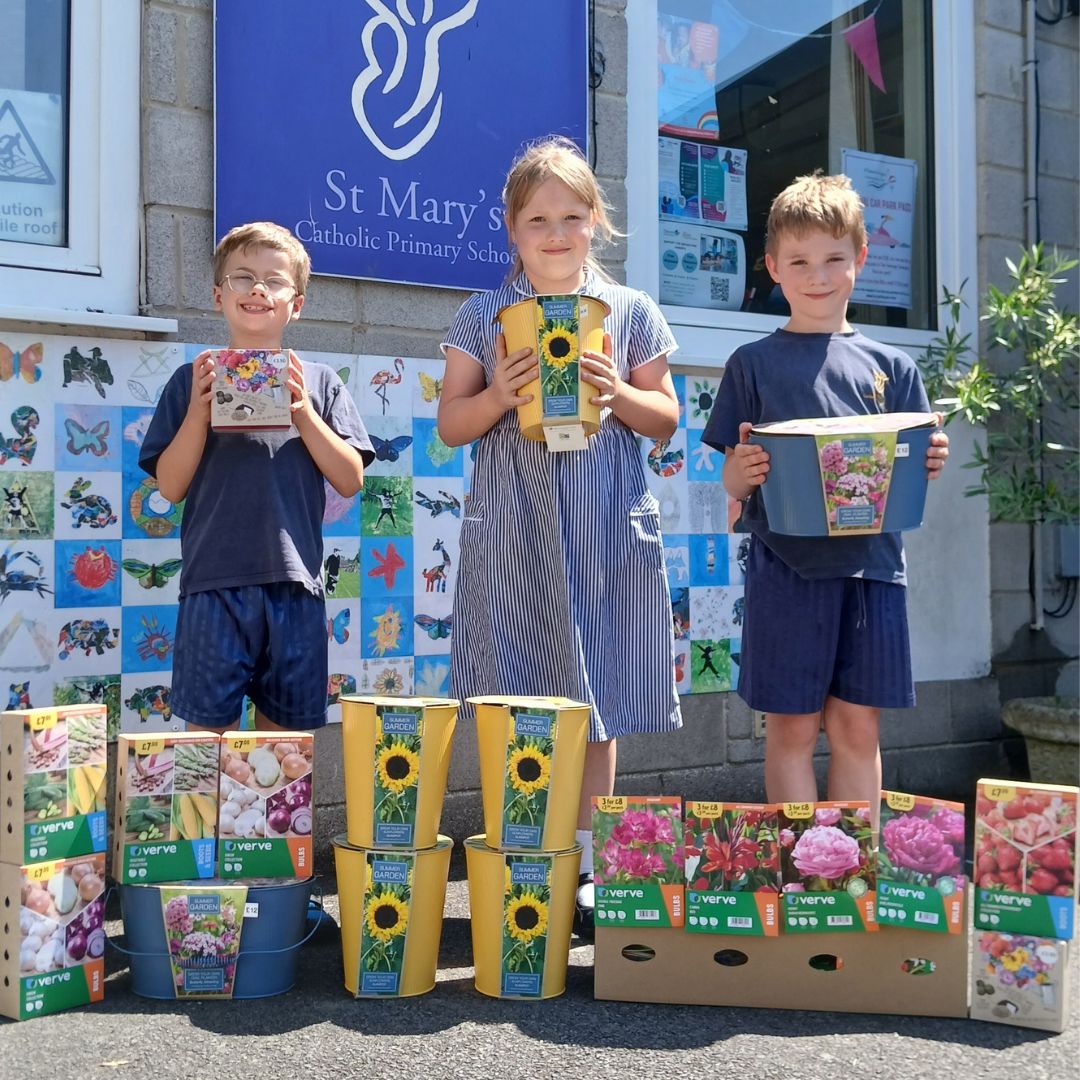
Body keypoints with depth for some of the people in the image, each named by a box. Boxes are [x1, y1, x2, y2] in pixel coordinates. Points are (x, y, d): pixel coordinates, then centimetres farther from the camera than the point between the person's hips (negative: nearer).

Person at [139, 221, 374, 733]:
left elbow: (350, 480, 1)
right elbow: (170, 486, 2)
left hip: (295, 583, 1)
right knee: (208, 727, 5)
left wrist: (302, 412, -10)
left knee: (286, 729, 11)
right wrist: (199, 409, -10)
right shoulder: (193, 380, 7)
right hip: (214, 581, 0)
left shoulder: (318, 381, 8)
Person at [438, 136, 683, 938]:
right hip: (513, 531, 0)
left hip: (605, 527, 1)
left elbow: (667, 420, 10)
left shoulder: (632, 312, 8)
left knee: (596, 699, 5)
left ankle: (585, 869, 18)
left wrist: (618, 394, -9)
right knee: (514, 700, 1)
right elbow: (451, 425, 6)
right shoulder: (483, 316, 7)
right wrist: (500, 396, -13)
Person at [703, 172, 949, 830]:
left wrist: (928, 466, -9)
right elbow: (733, 484, 3)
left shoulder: (892, 367, 11)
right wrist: (743, 471, -19)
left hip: (871, 563, 2)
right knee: (792, 728, 3)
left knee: (858, 727, 9)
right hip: (786, 566, -2)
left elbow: (911, 473, 12)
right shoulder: (754, 364, 5)